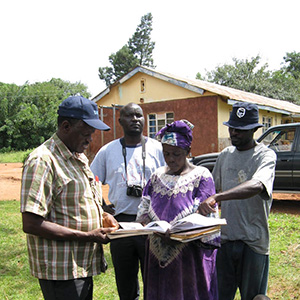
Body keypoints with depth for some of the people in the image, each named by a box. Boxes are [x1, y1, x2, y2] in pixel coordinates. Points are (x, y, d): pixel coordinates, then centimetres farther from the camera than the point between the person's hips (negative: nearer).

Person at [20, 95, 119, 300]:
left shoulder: (80, 158, 12)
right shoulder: (43, 161, -18)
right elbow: (31, 224, -23)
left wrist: (101, 215, 3)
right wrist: (87, 236, -21)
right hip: (61, 271, -8)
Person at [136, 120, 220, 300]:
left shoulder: (201, 176, -6)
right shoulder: (157, 175, 10)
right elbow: (145, 208, 11)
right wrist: (147, 224, -11)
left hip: (190, 254, -4)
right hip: (159, 253, 4)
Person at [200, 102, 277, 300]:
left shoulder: (265, 155, -10)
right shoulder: (225, 155, 10)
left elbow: (257, 186, -30)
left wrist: (217, 197, -41)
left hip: (254, 241, -5)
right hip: (225, 237, 5)